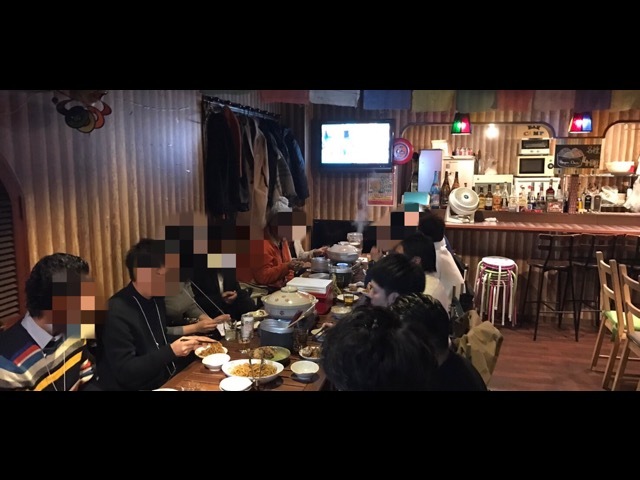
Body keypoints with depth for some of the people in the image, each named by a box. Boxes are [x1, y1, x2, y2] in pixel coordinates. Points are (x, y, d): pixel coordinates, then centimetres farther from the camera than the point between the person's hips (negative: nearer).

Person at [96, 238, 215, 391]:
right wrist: (171, 352, -25)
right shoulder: (117, 312, -22)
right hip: (135, 387, -7)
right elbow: (125, 372, -22)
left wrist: (186, 341, 1)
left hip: (165, 380, 8)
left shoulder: (156, 298, 2)